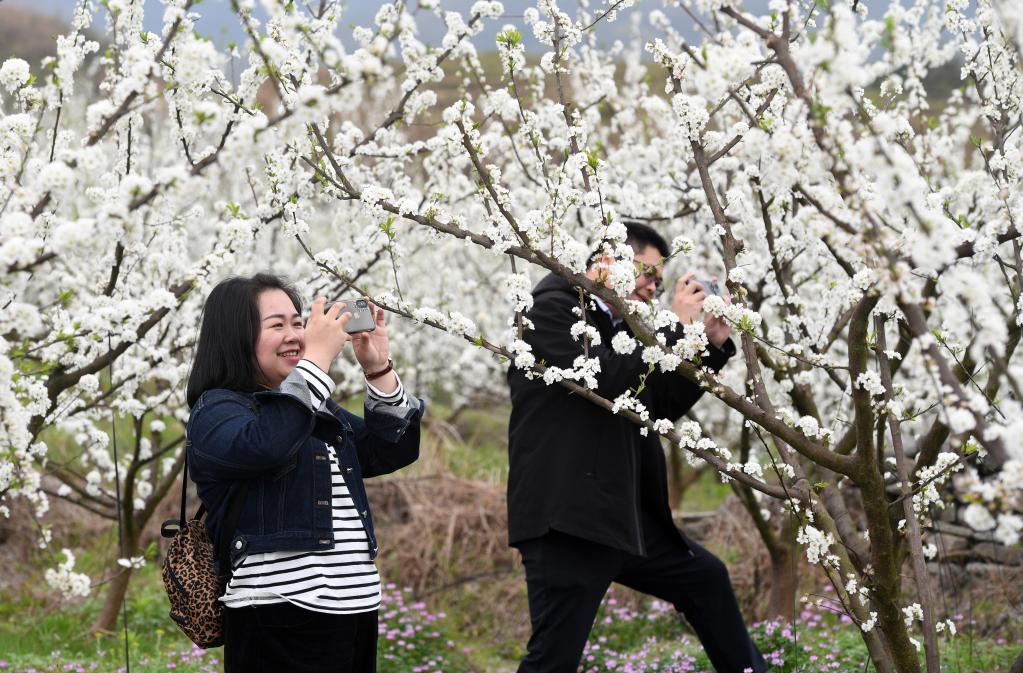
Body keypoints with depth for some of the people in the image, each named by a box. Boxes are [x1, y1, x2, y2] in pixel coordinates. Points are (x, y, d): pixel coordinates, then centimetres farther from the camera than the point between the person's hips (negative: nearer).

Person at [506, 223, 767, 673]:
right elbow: (605, 381, -22)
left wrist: (714, 344, 9)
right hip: (565, 518, -9)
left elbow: (664, 405, 19)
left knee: (706, 578, 23)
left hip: (624, 516, 9)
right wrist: (676, 327, -14)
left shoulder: (617, 326, 16)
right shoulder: (550, 308, -9)